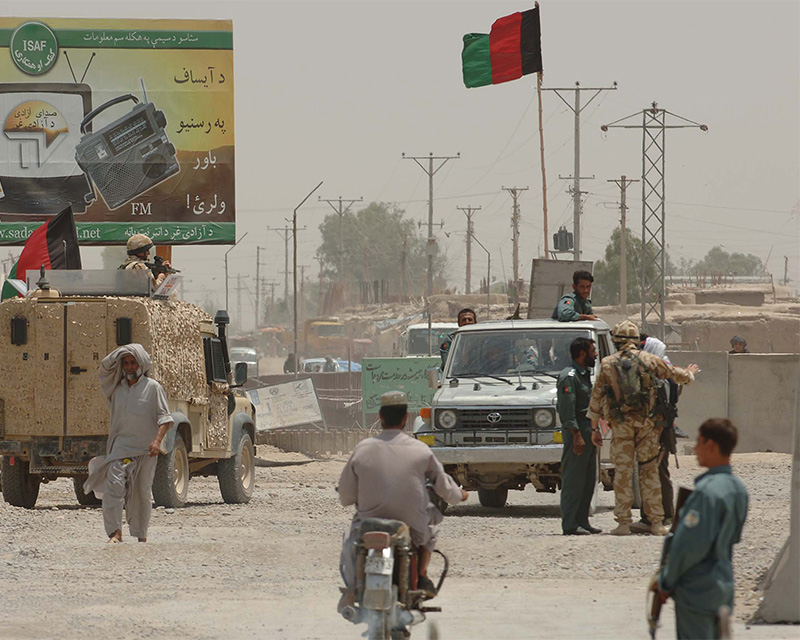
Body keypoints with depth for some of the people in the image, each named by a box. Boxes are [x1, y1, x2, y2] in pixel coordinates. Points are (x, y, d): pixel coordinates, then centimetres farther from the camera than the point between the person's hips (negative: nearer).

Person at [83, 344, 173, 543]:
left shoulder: (153, 387, 2)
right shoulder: (117, 387, 13)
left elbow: (164, 417, -2)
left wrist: (157, 441, -15)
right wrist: (119, 354, 7)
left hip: (144, 450, -2)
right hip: (120, 446, 2)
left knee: (142, 492, 5)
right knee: (113, 484, -16)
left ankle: (141, 536, 16)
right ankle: (115, 532, -17)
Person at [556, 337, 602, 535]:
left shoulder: (585, 376, 19)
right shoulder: (569, 377, -11)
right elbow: (567, 410, -19)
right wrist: (577, 436, -23)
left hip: (589, 431, 10)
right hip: (576, 431, -10)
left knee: (589, 480, 11)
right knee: (573, 480, -9)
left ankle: (582, 521, 17)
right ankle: (570, 525, -9)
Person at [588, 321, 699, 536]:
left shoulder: (607, 364, 2)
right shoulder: (648, 360, 1)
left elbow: (596, 397, 5)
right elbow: (674, 374, 14)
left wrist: (594, 428, 13)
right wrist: (689, 374, 38)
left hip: (620, 424, 0)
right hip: (646, 422, 0)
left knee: (622, 472, 3)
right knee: (649, 471, 6)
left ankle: (623, 523, 1)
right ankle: (656, 522, 5)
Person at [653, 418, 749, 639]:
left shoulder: (707, 491, -22)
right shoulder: (738, 489, 6)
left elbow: (689, 544, -22)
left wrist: (666, 581, -9)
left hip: (696, 591, -8)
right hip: (723, 589, 8)